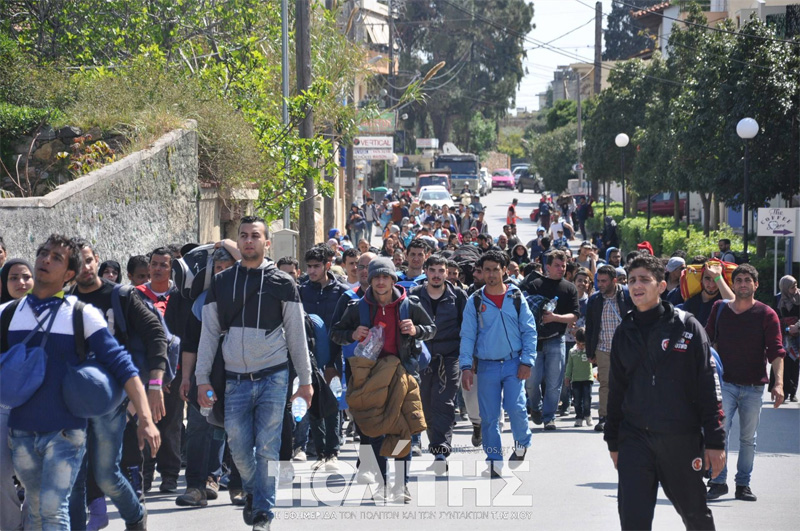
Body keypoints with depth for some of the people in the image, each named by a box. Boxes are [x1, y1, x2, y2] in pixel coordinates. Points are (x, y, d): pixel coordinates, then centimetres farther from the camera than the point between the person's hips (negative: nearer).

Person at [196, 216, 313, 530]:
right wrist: (202, 379, 3)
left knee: (267, 448, -3)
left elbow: (297, 335, 5)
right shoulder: (221, 283, 7)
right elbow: (209, 333, 8)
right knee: (239, 448, 3)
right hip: (235, 379, 2)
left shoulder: (282, 283, 2)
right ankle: (253, 491, 31)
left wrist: (305, 380, 3)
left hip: (273, 377, -2)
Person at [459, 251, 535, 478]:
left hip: (513, 364, -1)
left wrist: (527, 361, -5)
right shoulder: (475, 302, 4)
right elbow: (467, 336, 2)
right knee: (489, 416, 1)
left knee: (515, 407, -13)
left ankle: (522, 442, 16)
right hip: (487, 365, 1)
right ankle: (494, 461, 11)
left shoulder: (516, 298, 4)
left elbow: (529, 331, 4)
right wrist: (466, 367, -7)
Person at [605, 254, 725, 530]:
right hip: (635, 438, 3)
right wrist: (613, 441, 16)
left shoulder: (686, 326, -3)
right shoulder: (624, 332, 9)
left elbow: (708, 386, -5)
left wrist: (715, 440, -10)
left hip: (682, 439, -2)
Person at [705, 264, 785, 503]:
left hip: (753, 386, 0)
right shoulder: (719, 309, 5)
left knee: (748, 438, 7)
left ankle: (743, 484, 16)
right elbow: (707, 340, 15)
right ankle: (718, 481, -6)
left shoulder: (766, 314, -1)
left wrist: (778, 383, -17)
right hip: (725, 382, 0)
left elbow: (776, 351, -6)